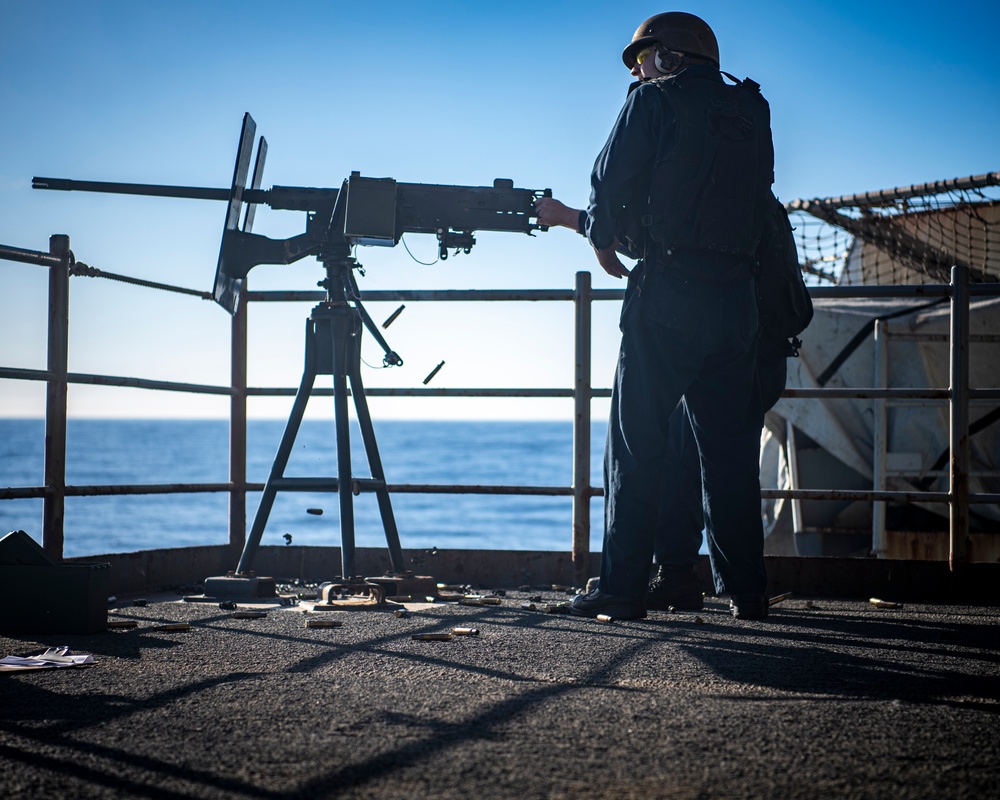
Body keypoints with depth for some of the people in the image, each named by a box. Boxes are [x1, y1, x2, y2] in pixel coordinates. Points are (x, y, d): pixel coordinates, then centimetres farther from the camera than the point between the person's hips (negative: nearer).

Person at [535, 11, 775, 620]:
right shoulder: (752, 111, 19)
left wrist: (601, 240, 20)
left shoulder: (654, 101, 0)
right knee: (731, 448, 9)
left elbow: (610, 186, -4)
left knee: (637, 445, 0)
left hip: (668, 296, -5)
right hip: (737, 298, 5)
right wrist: (571, 218, 29)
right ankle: (747, 591, 9)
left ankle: (623, 588, -1)